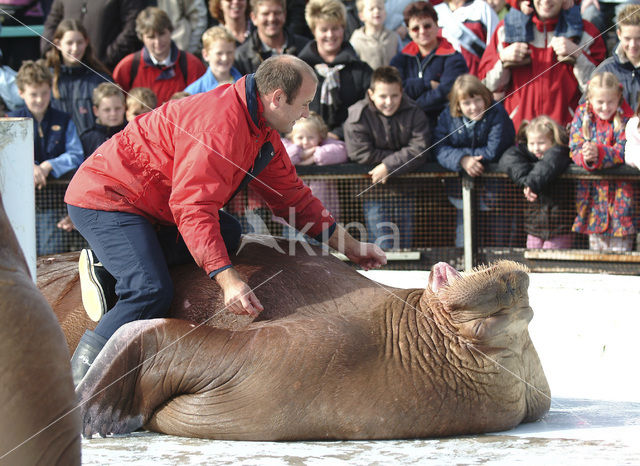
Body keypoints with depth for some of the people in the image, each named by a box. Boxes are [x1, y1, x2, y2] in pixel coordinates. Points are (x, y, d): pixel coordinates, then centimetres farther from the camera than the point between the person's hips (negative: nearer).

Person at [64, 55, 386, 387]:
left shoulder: (263, 131, 7)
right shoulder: (219, 123, -28)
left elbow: (290, 193, 17)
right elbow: (192, 207, -34)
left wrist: (347, 244, 14)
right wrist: (226, 278, -42)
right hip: (105, 199, -10)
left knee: (228, 234, -2)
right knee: (152, 292, -25)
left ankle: (111, 264, -3)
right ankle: (82, 377, -17)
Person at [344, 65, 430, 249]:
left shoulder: (413, 113, -5)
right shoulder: (358, 115, -10)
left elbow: (419, 150, -14)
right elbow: (361, 153, -17)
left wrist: (388, 166, -22)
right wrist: (402, 156, -14)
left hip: (405, 190, 2)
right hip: (373, 188, -2)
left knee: (405, 245, 5)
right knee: (382, 248, -8)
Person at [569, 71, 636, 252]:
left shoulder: (626, 119, -10)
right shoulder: (582, 115, -2)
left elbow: (622, 152, -19)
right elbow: (575, 148, -7)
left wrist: (598, 153, -37)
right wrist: (584, 157, -31)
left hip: (619, 188, -2)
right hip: (592, 187, 3)